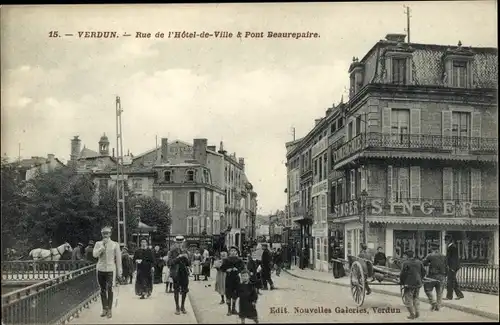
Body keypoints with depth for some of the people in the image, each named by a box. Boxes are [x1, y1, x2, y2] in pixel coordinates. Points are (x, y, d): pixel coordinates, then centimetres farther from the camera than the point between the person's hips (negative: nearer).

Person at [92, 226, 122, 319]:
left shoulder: (115, 244, 2)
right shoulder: (98, 244, 7)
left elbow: (118, 259, 3)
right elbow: (94, 254, -7)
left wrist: (119, 272, 2)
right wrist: (103, 246, -14)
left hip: (110, 269, -3)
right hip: (100, 269, 3)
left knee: (109, 289, -8)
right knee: (102, 290, 9)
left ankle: (109, 310, 0)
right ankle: (104, 309, 20)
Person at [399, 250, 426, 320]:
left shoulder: (405, 263, -12)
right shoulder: (419, 262, 5)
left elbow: (402, 274, -13)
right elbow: (424, 272, 13)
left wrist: (401, 281, 3)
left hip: (409, 283, -6)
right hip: (418, 283, 6)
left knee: (408, 299, 4)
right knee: (416, 298, 21)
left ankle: (412, 314, 3)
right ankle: (417, 312, 14)